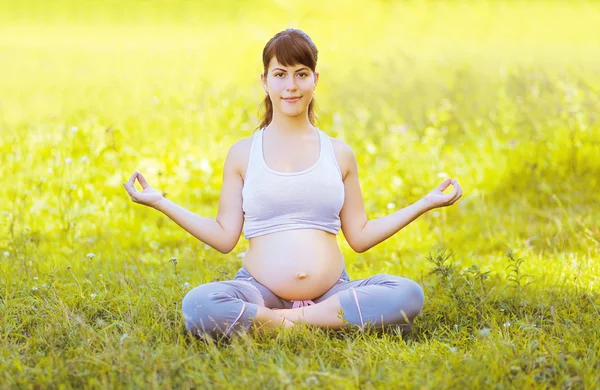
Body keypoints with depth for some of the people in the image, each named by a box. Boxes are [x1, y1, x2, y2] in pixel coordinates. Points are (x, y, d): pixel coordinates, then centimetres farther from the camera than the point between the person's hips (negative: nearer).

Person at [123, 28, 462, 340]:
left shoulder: (339, 153, 12)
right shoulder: (243, 153, 10)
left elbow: (359, 237, 14)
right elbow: (225, 237, 8)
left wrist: (424, 205, 11)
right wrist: (160, 202, 2)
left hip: (332, 292, 2)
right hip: (260, 293, -1)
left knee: (409, 295, -27)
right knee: (197, 306, -34)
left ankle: (293, 322, -20)